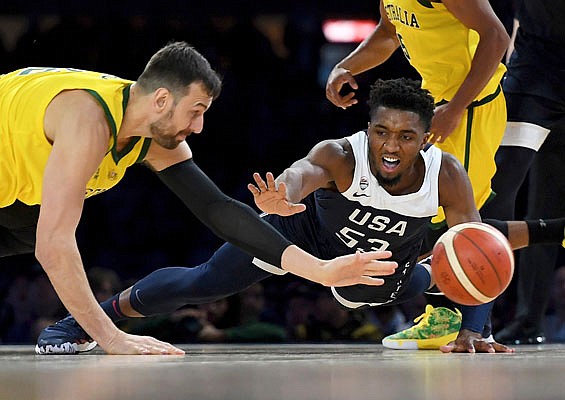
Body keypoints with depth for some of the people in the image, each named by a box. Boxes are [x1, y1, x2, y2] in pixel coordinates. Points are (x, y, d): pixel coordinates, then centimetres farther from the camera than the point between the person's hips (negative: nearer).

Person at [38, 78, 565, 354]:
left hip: (383, 267, 3)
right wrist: (276, 201, -86)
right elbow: (297, 176, -61)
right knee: (201, 283, -4)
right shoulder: (340, 156, -40)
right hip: (309, 228, -3)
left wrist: (471, 332, -42)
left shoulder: (447, 175, -32)